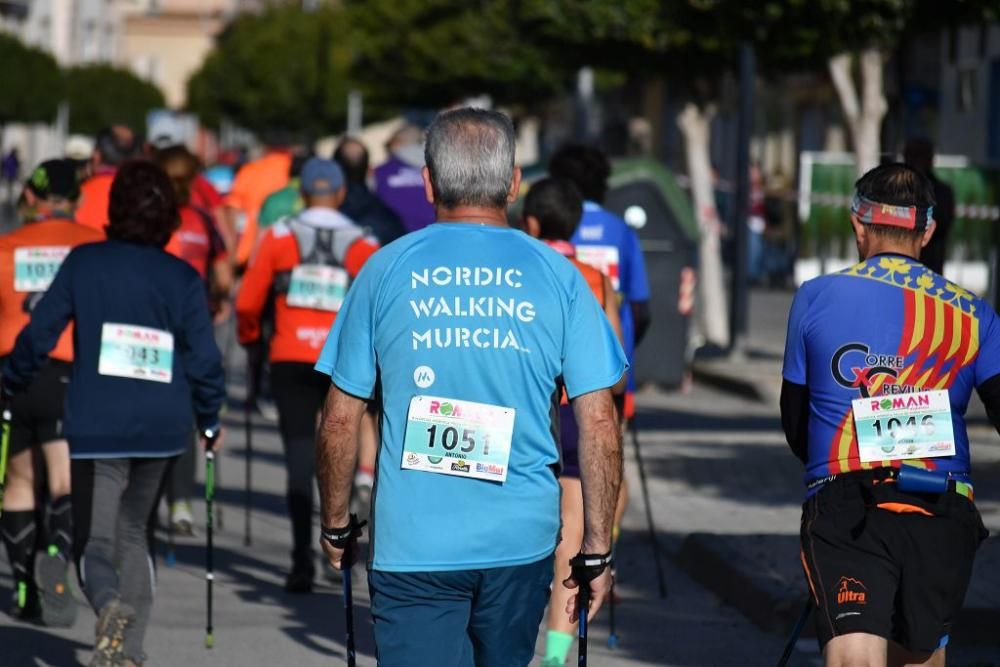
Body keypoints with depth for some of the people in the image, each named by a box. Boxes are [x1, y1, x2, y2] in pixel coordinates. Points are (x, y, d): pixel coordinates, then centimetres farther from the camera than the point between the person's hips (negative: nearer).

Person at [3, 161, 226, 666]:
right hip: (161, 428, 3)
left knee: (94, 540, 3)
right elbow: (203, 356, 0)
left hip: (97, 428, -3)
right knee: (133, 533, 21)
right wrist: (209, 418, 15)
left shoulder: (84, 263, -3)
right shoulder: (183, 277, 0)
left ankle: (109, 604, -31)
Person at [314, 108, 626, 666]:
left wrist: (336, 525, 15)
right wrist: (598, 550, 4)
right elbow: (599, 423, -3)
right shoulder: (556, 275, 0)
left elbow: (341, 420, 2)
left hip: (412, 542, -2)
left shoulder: (387, 270, 0)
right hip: (523, 539, 2)